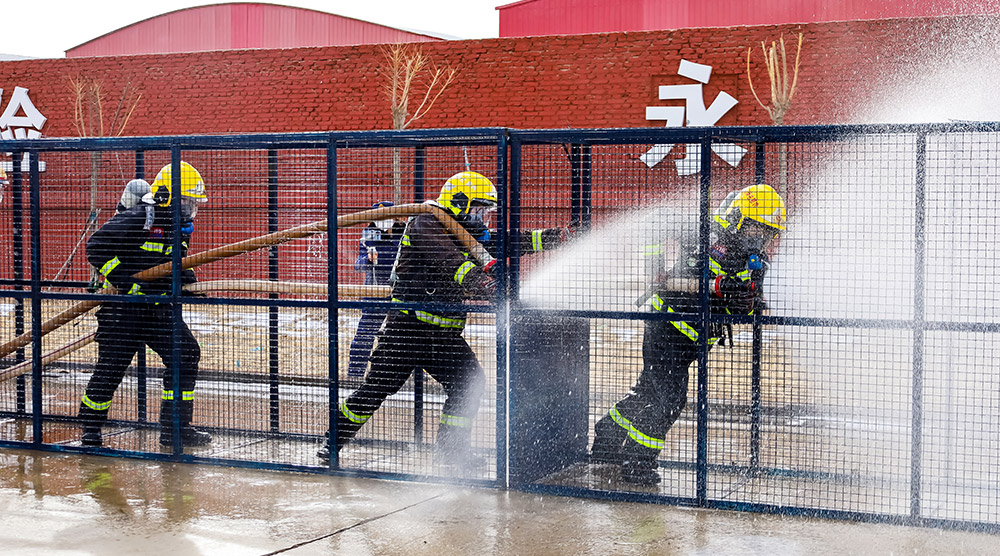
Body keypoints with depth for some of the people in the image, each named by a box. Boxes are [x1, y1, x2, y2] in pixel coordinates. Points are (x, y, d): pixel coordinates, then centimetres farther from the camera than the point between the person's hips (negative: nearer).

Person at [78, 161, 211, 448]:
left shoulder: (179, 227, 8)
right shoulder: (135, 219, -18)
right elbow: (96, 247, -20)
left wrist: (185, 276, 2)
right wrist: (125, 281, -24)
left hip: (159, 307, 7)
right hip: (122, 307, -7)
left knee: (186, 354, -2)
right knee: (111, 365, -3)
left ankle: (174, 427, 7)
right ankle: (90, 429, 16)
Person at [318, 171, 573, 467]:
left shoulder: (471, 236, 14)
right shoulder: (425, 225, -11)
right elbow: (447, 259, -29)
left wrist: (555, 237, 2)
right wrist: (476, 279, -44)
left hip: (444, 332, 8)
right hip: (407, 326, -8)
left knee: (469, 381, -3)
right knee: (379, 386, -5)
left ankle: (451, 448, 10)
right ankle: (335, 438, 11)